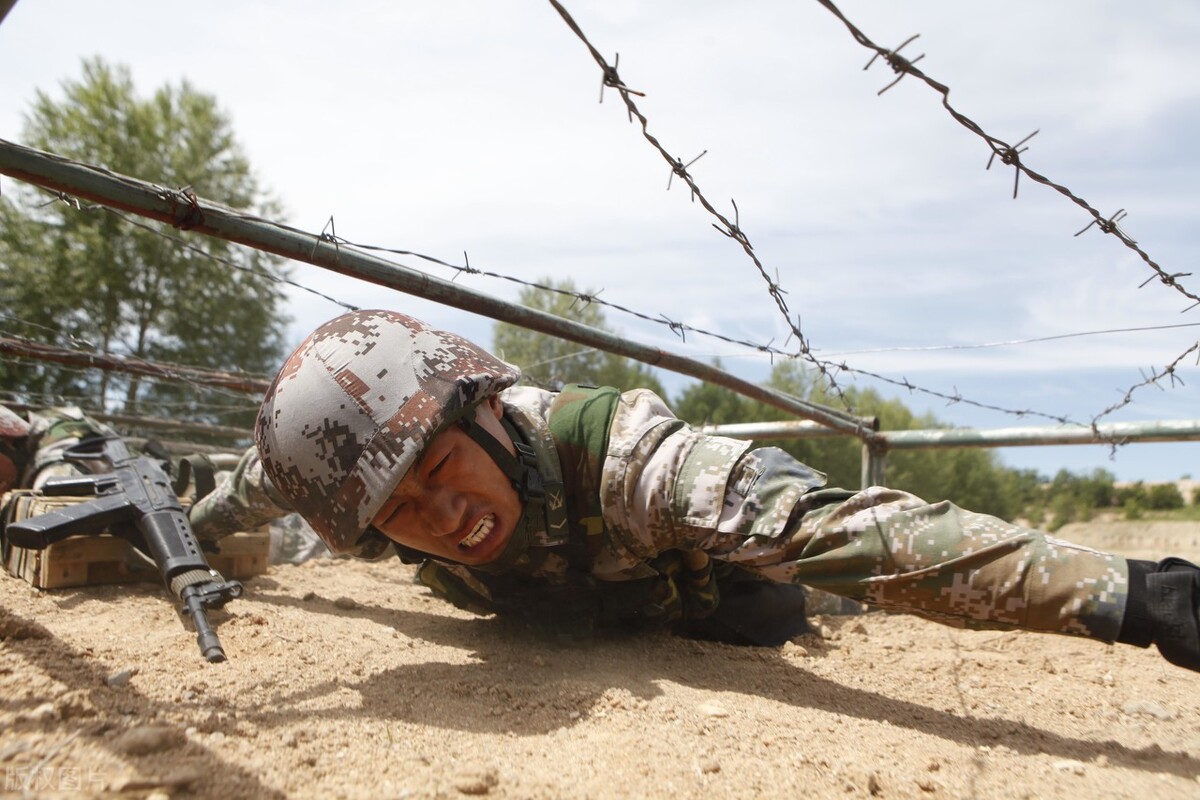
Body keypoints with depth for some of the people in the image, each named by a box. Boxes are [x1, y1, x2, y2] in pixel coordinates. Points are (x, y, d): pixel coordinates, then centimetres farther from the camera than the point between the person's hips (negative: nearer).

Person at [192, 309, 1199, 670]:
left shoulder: (621, 458, -47)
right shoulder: (401, 520, -31)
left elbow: (856, 532, -57)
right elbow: (267, 478, -8)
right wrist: (195, 526, 11)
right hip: (568, 605, 4)